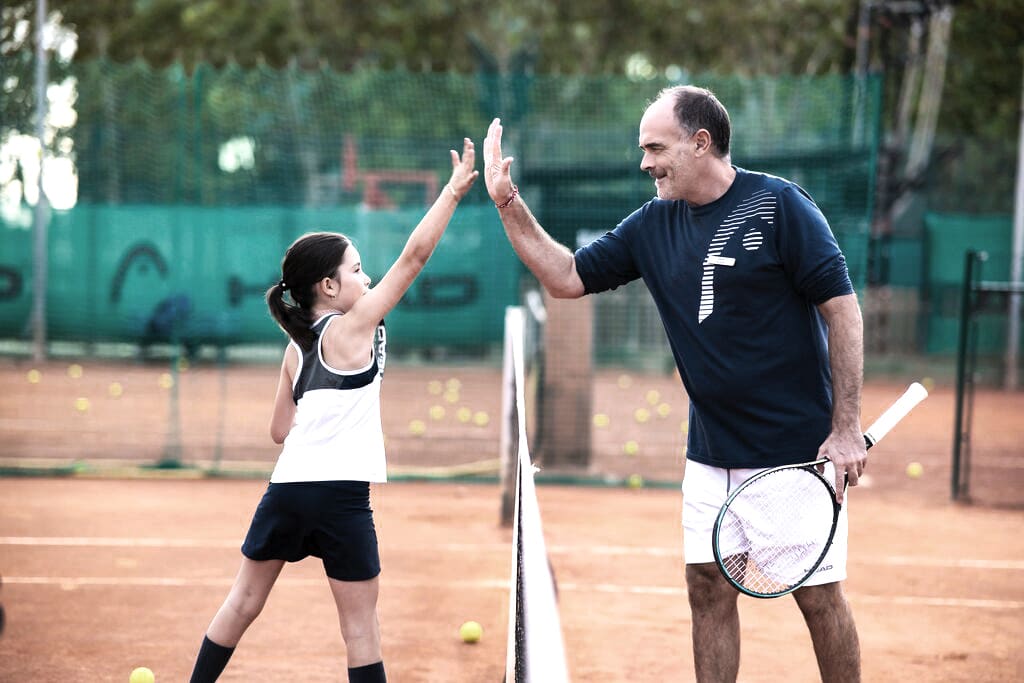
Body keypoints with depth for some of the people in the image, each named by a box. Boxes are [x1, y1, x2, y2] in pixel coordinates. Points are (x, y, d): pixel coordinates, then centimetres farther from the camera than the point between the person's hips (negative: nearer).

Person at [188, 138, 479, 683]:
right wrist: (454, 190, -3)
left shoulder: (296, 348, 15)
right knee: (360, 624, 1)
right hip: (339, 495, -6)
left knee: (244, 601, 15)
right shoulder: (352, 328, -4)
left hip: (286, 488, 6)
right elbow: (414, 256, -6)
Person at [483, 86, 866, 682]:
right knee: (709, 587, 6)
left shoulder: (778, 205, -11)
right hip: (712, 454, 6)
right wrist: (509, 205, 2)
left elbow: (843, 307, -12)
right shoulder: (654, 225, 7)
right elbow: (567, 277, 13)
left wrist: (847, 429, -15)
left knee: (819, 597, -1)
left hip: (796, 452, -6)